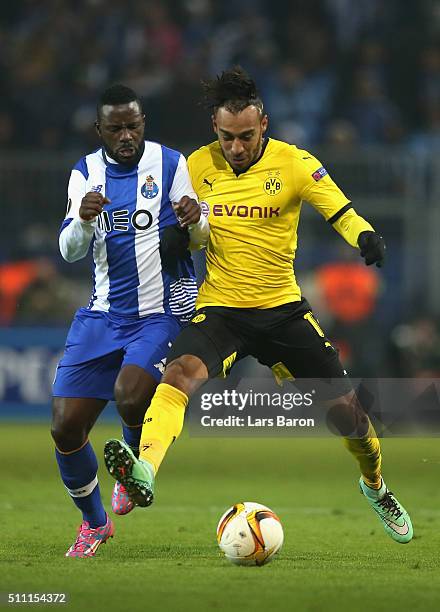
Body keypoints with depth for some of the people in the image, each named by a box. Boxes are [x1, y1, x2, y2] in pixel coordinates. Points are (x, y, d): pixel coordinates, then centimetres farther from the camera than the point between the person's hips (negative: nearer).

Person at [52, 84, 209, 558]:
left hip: (163, 313, -3)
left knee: (130, 395, -30)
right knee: (65, 429, -3)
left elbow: (199, 239, 0)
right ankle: (93, 523, 21)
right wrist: (83, 220, -25)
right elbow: (69, 251, -3)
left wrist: (194, 222, -24)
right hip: (104, 315, 4)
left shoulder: (170, 164, -3)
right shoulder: (86, 173, 5)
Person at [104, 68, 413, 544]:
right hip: (219, 309, 0)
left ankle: (375, 486, 34)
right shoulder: (198, 166, 0)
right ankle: (144, 473, -53)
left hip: (282, 308, 0)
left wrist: (367, 238, -37)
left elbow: (344, 216, -16)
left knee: (346, 409, 2)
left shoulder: (294, 164, -7)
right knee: (179, 372, -31)